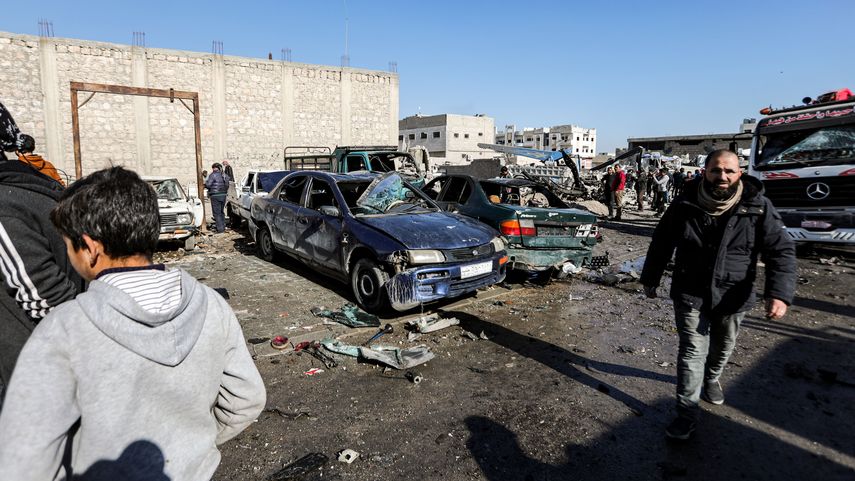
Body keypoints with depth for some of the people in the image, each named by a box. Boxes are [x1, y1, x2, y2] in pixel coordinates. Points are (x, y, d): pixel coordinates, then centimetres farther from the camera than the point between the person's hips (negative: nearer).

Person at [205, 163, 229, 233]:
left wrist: (205, 182, 4)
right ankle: (223, 227, 22)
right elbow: (227, 186, 13)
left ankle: (220, 229, -4)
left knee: (217, 213, -2)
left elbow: (208, 185, -16)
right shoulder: (224, 175, 9)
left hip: (215, 196, -7)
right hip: (223, 195, 7)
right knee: (221, 212, 19)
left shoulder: (213, 175, -12)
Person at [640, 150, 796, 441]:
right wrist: (650, 279, 7)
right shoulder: (685, 205, -10)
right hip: (690, 294, -1)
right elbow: (661, 243, 1)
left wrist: (779, 293, -27)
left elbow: (781, 251, -12)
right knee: (692, 351, -1)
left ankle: (711, 378, 52)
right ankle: (687, 413, 9)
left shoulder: (758, 207, -11)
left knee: (722, 347, 22)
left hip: (733, 295, 2)